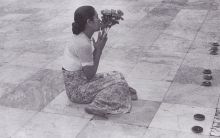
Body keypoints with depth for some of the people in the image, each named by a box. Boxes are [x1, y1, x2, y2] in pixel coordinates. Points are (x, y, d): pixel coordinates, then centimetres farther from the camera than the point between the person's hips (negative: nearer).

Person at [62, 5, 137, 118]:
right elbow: (90, 74, -20)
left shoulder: (81, 37, 2)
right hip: (76, 89, -9)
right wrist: (99, 49, -16)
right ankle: (97, 106, -24)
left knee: (116, 76, 12)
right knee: (117, 83, -15)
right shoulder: (83, 44, -25)